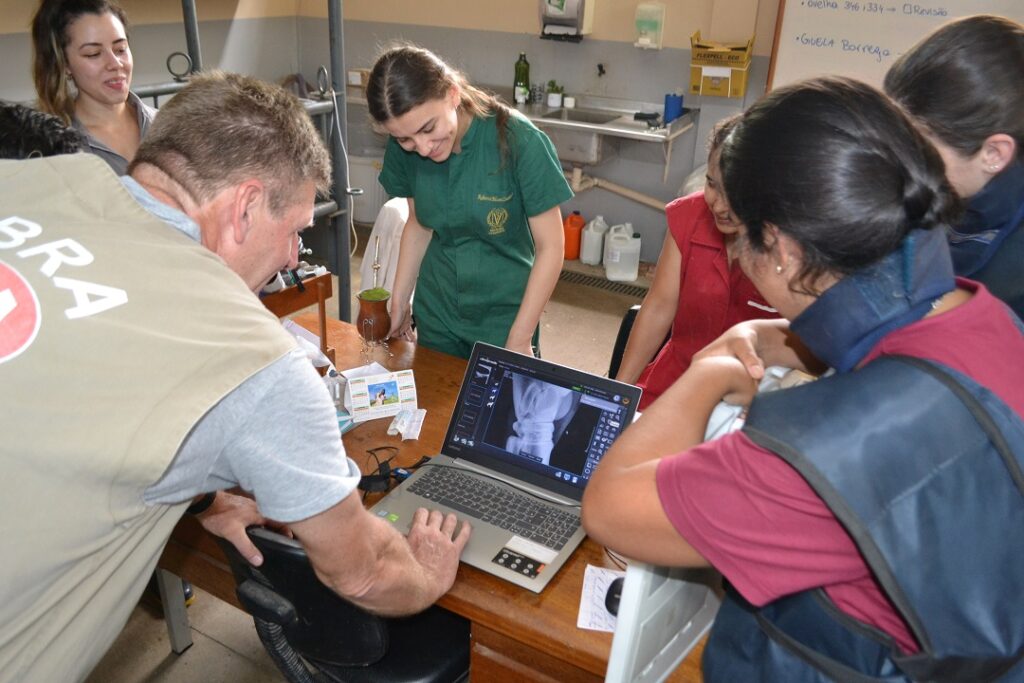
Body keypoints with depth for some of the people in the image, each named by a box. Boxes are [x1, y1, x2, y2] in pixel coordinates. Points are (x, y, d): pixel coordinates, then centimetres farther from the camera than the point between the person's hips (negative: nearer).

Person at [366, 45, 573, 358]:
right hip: (435, 319, 4)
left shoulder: (519, 141, -22)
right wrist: (399, 303, 5)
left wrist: (520, 339, -14)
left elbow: (550, 246, -16)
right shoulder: (403, 150, -10)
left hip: (504, 319, -3)